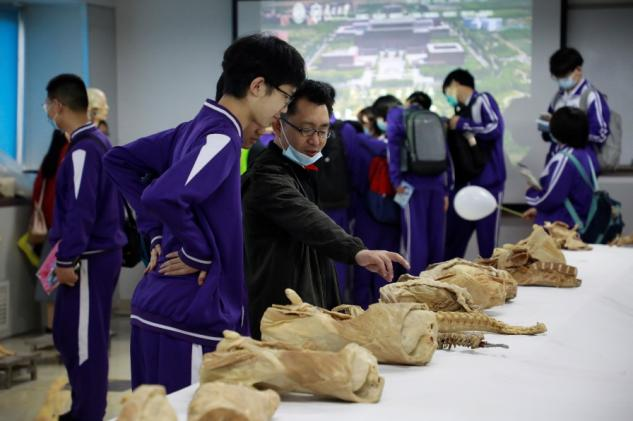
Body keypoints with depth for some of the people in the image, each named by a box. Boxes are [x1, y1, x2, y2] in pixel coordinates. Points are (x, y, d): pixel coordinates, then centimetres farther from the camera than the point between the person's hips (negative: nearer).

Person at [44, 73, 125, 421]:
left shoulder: (83, 150, -17)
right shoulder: (99, 142, 12)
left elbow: (80, 210, -23)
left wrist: (67, 259, -19)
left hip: (90, 258, -10)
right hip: (101, 252, 10)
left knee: (85, 339, 0)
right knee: (67, 335, 18)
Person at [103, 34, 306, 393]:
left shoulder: (196, 129, 12)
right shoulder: (221, 138, -16)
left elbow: (119, 161, 20)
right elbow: (162, 197, -32)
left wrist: (158, 233, 14)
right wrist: (200, 254, -17)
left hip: (157, 310, 9)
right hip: (188, 321, -9)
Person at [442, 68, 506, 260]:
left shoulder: (483, 100, -1)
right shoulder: (459, 112, 18)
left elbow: (494, 129, -16)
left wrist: (461, 124, -9)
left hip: (487, 184, -7)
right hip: (462, 186, 7)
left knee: (487, 244, -3)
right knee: (452, 242, 5)